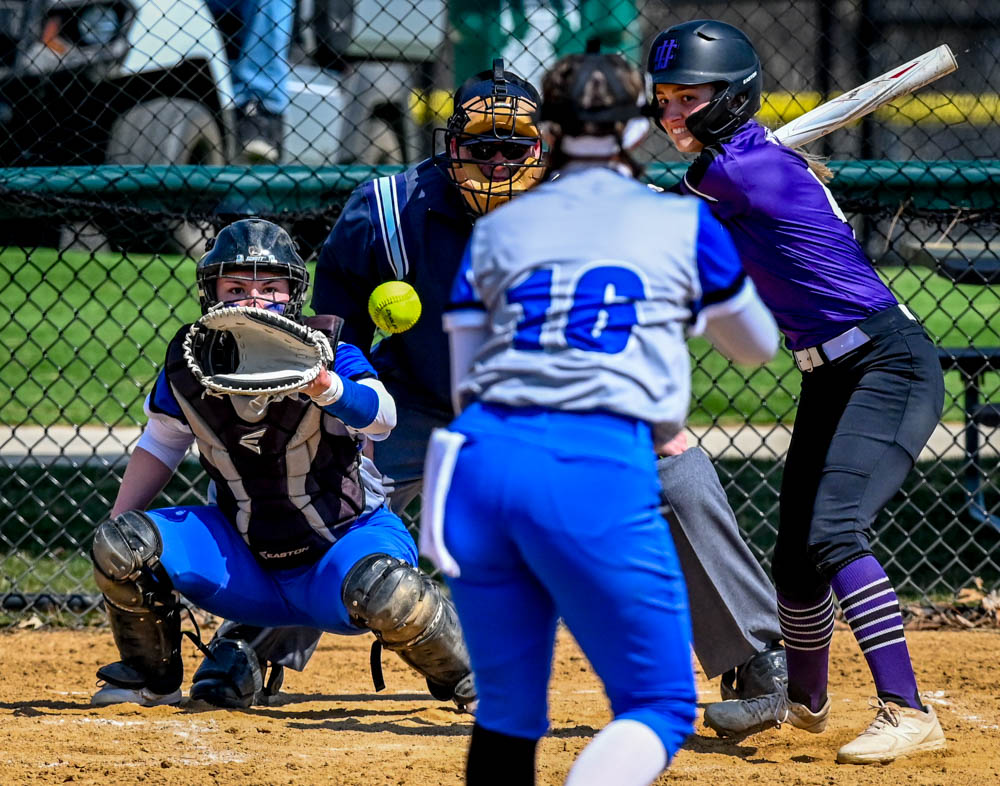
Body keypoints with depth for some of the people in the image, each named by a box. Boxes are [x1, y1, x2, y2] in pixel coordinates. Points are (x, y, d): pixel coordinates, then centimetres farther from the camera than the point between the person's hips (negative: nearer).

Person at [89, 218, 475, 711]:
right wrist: (114, 532, 7)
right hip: (246, 561, 4)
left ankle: (463, 681, -6)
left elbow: (380, 417, -37)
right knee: (119, 544, -14)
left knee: (383, 590, -39)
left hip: (345, 537, -4)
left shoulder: (323, 353, -18)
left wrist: (326, 387, -58)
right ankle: (151, 677, 13)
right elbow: (161, 447, 11)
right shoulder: (187, 365, -6)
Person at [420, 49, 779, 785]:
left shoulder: (498, 228, 18)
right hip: (600, 471, -4)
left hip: (481, 459, 4)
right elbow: (759, 344, 29)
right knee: (661, 706, 2)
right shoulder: (684, 223, 13)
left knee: (508, 710, 15)